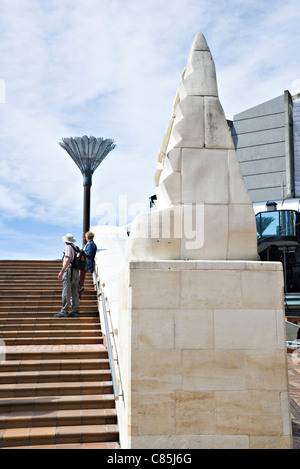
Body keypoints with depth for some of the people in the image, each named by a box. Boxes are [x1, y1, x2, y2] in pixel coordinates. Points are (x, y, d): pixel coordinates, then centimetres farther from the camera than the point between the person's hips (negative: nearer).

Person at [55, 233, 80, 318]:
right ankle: (75, 311, 8)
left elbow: (68, 260, -20)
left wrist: (62, 271, -23)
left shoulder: (68, 247, -8)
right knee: (74, 293, 8)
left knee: (66, 293, -7)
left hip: (69, 270, -8)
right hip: (76, 272, 8)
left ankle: (64, 312, -8)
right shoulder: (75, 248, 16)